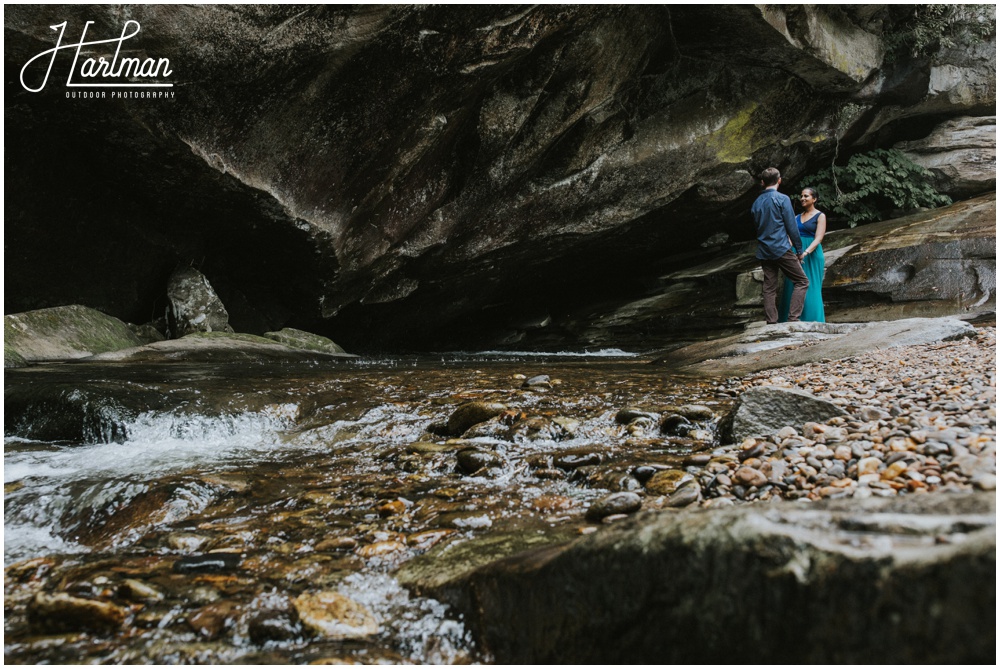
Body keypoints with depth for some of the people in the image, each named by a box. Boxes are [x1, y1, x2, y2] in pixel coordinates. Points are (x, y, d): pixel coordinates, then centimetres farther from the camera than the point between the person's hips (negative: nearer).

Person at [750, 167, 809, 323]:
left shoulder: (756, 202, 12)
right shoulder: (782, 199, -6)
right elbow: (792, 227, -6)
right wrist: (799, 249, 1)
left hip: (763, 252, 6)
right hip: (781, 249, -6)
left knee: (769, 289, 7)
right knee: (802, 281, 2)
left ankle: (771, 323, 4)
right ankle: (793, 318, -9)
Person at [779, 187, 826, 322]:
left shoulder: (820, 216, 0)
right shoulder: (797, 217, 15)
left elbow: (818, 239, -11)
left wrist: (805, 253, -26)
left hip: (812, 254, -5)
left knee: (810, 289, -4)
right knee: (793, 287, 2)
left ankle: (812, 320, 1)